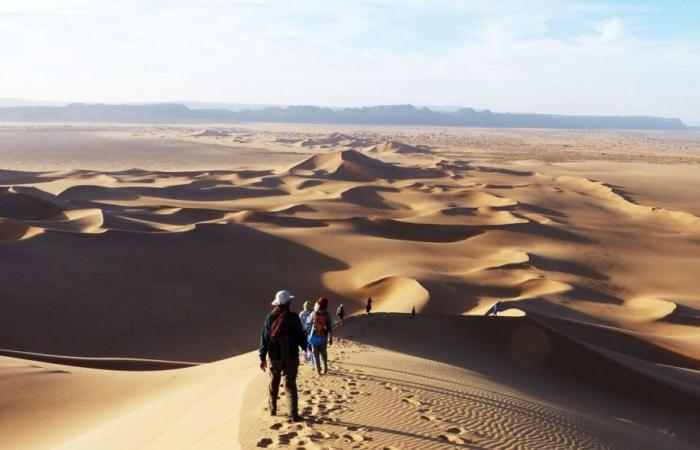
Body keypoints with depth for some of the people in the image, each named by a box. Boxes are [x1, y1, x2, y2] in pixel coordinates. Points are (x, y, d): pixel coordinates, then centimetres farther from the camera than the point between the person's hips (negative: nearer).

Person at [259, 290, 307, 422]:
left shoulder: (270, 318, -3)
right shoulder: (293, 317, -9)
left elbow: (264, 339, -3)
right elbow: (301, 336, -4)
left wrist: (262, 358, 2)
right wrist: (305, 348, 15)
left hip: (275, 356, 2)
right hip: (291, 356, -2)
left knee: (274, 383, 20)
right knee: (290, 385, -1)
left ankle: (273, 409, 30)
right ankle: (294, 414, -8)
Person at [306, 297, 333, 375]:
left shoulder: (314, 314, -13)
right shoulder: (328, 315, -8)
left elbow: (308, 321, 7)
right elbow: (330, 328, -4)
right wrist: (330, 338, 6)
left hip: (314, 337, -2)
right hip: (324, 337, 2)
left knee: (316, 354, 7)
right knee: (323, 353, 21)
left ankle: (318, 370, 5)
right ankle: (325, 368, 22)